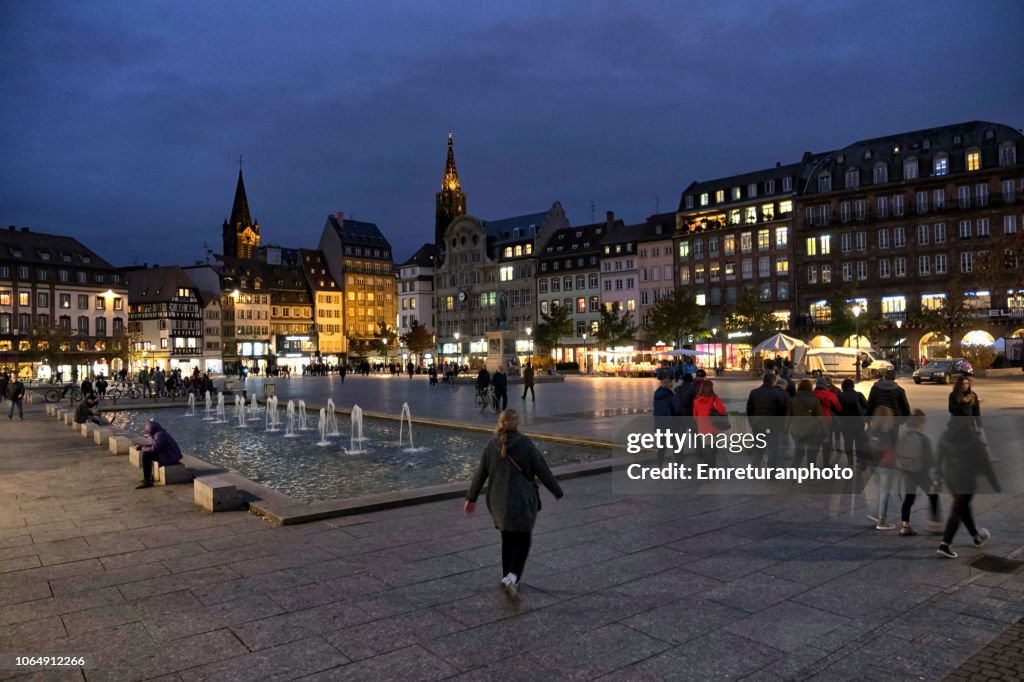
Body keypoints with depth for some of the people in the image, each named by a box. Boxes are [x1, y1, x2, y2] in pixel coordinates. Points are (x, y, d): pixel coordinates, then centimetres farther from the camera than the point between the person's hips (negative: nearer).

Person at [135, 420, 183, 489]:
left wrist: (143, 449, -4)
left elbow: (154, 449, -22)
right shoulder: (159, 433, 12)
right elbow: (154, 445, 23)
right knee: (147, 452, 20)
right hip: (172, 455, 11)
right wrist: (141, 446, 16)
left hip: (170, 457, -11)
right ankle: (148, 477, 24)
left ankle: (147, 481, -12)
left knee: (146, 455, -15)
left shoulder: (159, 435, -19)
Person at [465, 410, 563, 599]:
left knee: (507, 541, 18)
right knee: (523, 541, 11)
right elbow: (543, 472, -8)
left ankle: (508, 579, 25)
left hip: (498, 502, 3)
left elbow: (480, 474, 3)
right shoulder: (526, 445, -14)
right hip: (523, 501, -3)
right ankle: (512, 576, -8)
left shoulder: (490, 446, -4)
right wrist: (558, 493, 5)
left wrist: (471, 498, 14)